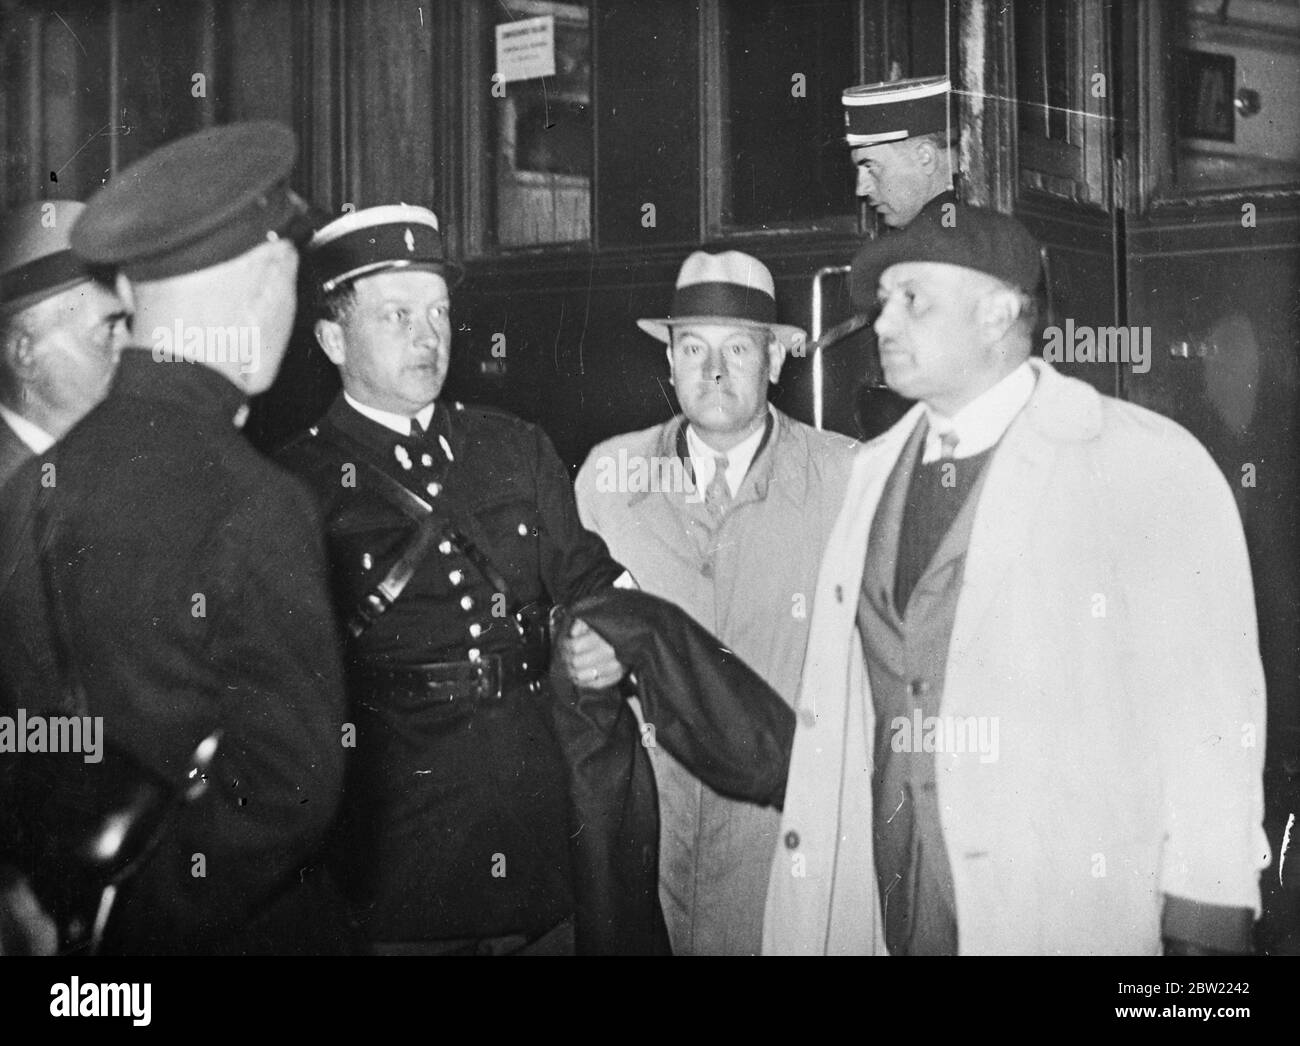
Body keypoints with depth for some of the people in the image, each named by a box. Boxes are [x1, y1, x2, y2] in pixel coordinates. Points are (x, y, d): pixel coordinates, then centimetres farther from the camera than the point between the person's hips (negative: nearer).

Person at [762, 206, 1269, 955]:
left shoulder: (1151, 467, -9)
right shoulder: (874, 471, 8)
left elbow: (1209, 706, -12)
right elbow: (837, 716, 7)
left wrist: (1204, 926, -14)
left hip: (1073, 914, -5)